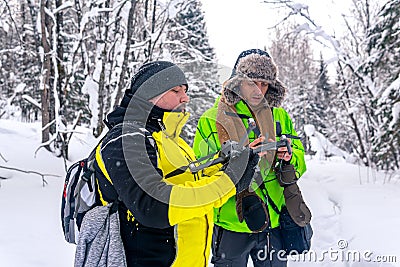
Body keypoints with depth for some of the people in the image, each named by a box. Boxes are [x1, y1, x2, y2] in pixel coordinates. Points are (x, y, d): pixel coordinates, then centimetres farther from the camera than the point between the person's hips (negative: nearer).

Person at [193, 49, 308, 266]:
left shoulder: (280, 116, 9)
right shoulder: (211, 120, -5)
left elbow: (300, 162, 12)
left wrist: (288, 157, -12)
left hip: (273, 222, 4)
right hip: (231, 225, -4)